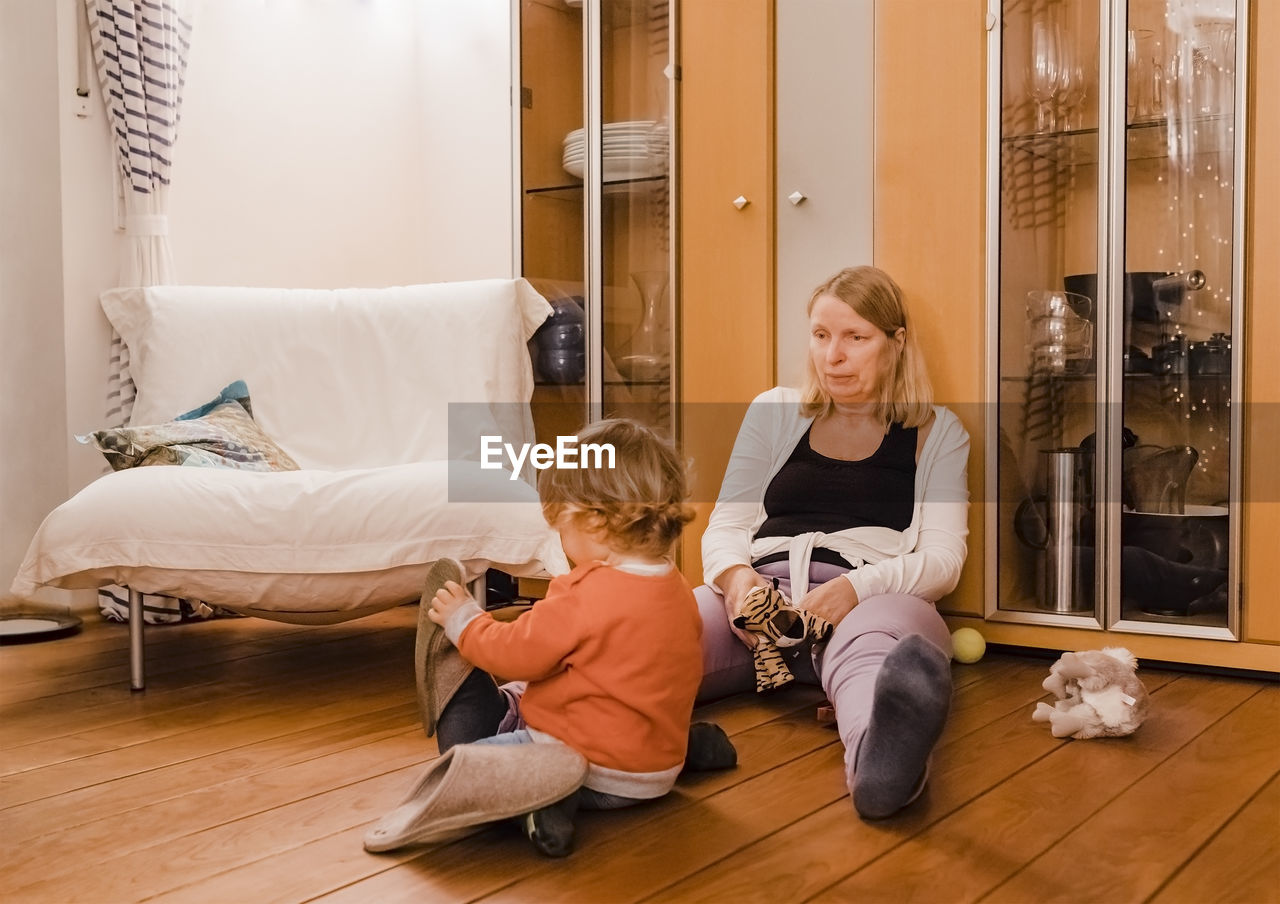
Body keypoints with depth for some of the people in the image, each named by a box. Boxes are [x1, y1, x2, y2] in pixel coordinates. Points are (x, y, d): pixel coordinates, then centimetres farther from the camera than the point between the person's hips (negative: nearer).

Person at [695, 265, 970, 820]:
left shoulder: (937, 432, 16)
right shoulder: (773, 412, 23)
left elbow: (943, 559, 4)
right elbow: (723, 529, 18)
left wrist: (856, 586, -17)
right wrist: (736, 576, -8)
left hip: (875, 600, -2)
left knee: (870, 650, -42)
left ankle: (884, 756, -74)